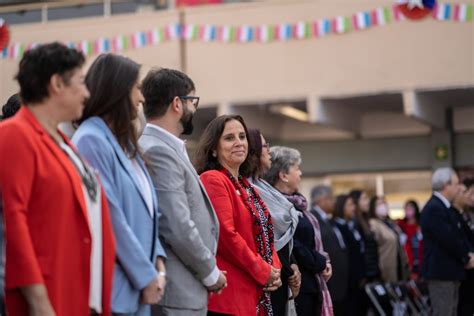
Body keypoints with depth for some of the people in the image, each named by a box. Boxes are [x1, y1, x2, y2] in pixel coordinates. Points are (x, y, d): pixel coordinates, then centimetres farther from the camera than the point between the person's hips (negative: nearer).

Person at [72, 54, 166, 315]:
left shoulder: (122, 142, 15)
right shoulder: (91, 140, -13)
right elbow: (110, 218, -17)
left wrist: (156, 260, 4)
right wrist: (145, 275, -12)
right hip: (114, 286, -8)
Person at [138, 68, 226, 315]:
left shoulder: (165, 148, 14)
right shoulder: (158, 151, -16)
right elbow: (178, 228, -20)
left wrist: (206, 270, 11)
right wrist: (211, 273, -6)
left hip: (186, 289, 10)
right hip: (177, 294, -10)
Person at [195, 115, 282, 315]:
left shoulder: (247, 187, 20)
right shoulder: (212, 180, -9)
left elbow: (264, 234, 21)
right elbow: (225, 235, -18)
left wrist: (274, 270, 2)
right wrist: (263, 272, -11)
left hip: (255, 292, 10)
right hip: (229, 294, -10)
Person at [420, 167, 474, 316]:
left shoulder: (442, 207, 16)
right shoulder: (434, 208, -17)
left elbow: (456, 236, 17)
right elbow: (448, 239, -21)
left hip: (449, 271, 10)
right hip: (441, 271, -10)